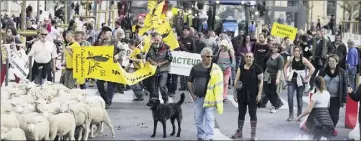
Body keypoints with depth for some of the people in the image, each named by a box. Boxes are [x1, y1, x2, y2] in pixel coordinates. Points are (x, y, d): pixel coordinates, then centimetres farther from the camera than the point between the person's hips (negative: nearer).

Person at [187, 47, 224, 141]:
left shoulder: (216, 69, -4)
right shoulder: (195, 68, 3)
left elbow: (219, 84, -3)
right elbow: (190, 81, 12)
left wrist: (217, 98, -9)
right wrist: (192, 94, 3)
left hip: (209, 97, -3)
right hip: (198, 98, 3)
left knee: (209, 118, -6)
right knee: (198, 119, 11)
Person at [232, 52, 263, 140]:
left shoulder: (257, 68, -6)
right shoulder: (241, 67, 5)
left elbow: (261, 82, -6)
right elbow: (236, 81, 4)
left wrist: (259, 94, -11)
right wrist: (235, 92, 1)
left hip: (252, 95, -3)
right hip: (242, 94, 4)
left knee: (252, 113, 2)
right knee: (241, 113, 12)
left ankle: (253, 134, 9)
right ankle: (239, 132, 22)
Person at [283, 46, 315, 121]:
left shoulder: (303, 59, -9)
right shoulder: (291, 59, 3)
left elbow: (312, 69, -14)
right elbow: (285, 67, 16)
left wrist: (306, 77, -12)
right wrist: (286, 76, 6)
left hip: (300, 81, -3)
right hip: (292, 80, 3)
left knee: (299, 98, 5)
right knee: (290, 97, -8)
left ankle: (299, 115, 18)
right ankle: (291, 115, 3)